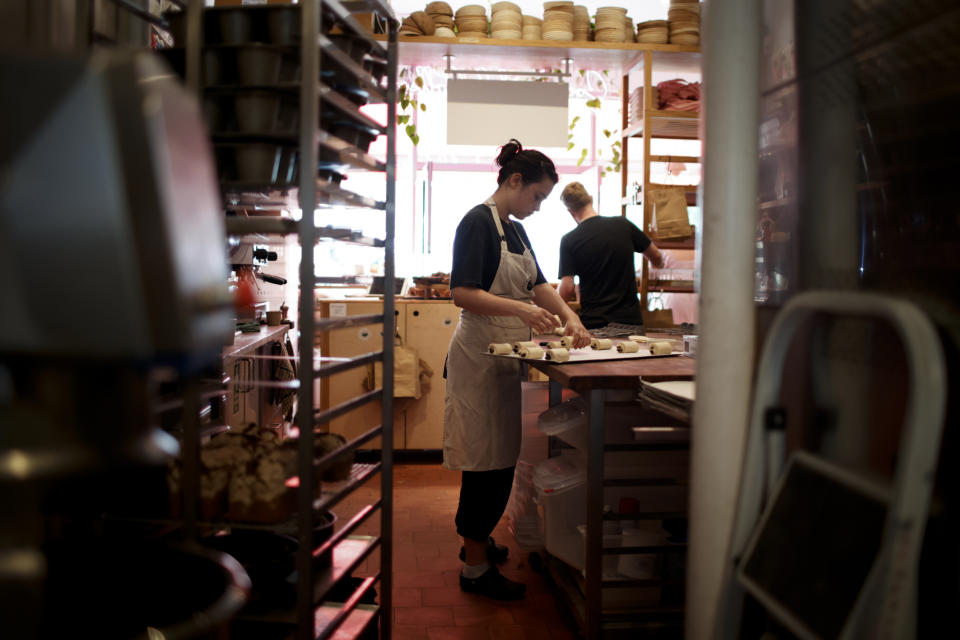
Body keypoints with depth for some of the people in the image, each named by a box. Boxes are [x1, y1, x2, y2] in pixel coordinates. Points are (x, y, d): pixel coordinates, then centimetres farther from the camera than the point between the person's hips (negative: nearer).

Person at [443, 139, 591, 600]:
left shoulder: (515, 230, 15)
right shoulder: (479, 222, -13)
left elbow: (537, 283, 15)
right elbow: (463, 293, -21)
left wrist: (568, 315, -2)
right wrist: (520, 308, -30)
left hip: (507, 355, 9)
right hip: (480, 354, -9)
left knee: (500, 457, 14)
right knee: (487, 462, -5)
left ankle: (476, 539, 30)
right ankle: (475, 567, 5)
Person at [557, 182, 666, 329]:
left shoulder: (569, 241, -7)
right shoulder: (623, 224, 0)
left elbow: (567, 290, -11)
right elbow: (657, 258, 12)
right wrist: (659, 264, 36)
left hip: (593, 323, -2)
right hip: (630, 319, 2)